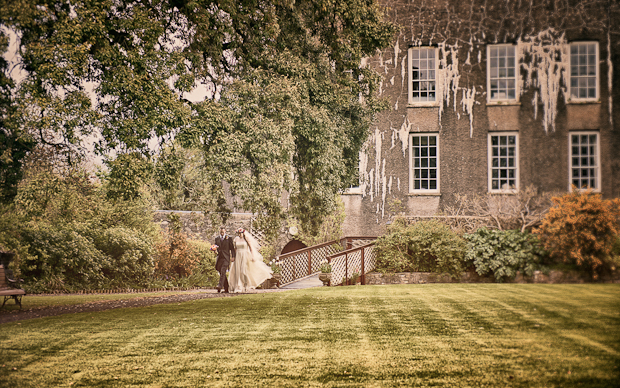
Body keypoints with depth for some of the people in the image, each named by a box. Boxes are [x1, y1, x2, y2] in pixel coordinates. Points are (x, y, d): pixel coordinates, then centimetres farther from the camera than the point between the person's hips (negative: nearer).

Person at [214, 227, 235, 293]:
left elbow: (232, 248, 3)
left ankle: (220, 286, -30)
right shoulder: (217, 238, 14)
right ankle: (226, 288, 13)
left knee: (223, 271, -19)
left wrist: (233, 256, -5)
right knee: (221, 273, 6)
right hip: (219, 257, 5)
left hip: (226, 257, -5)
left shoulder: (229, 238, 2)